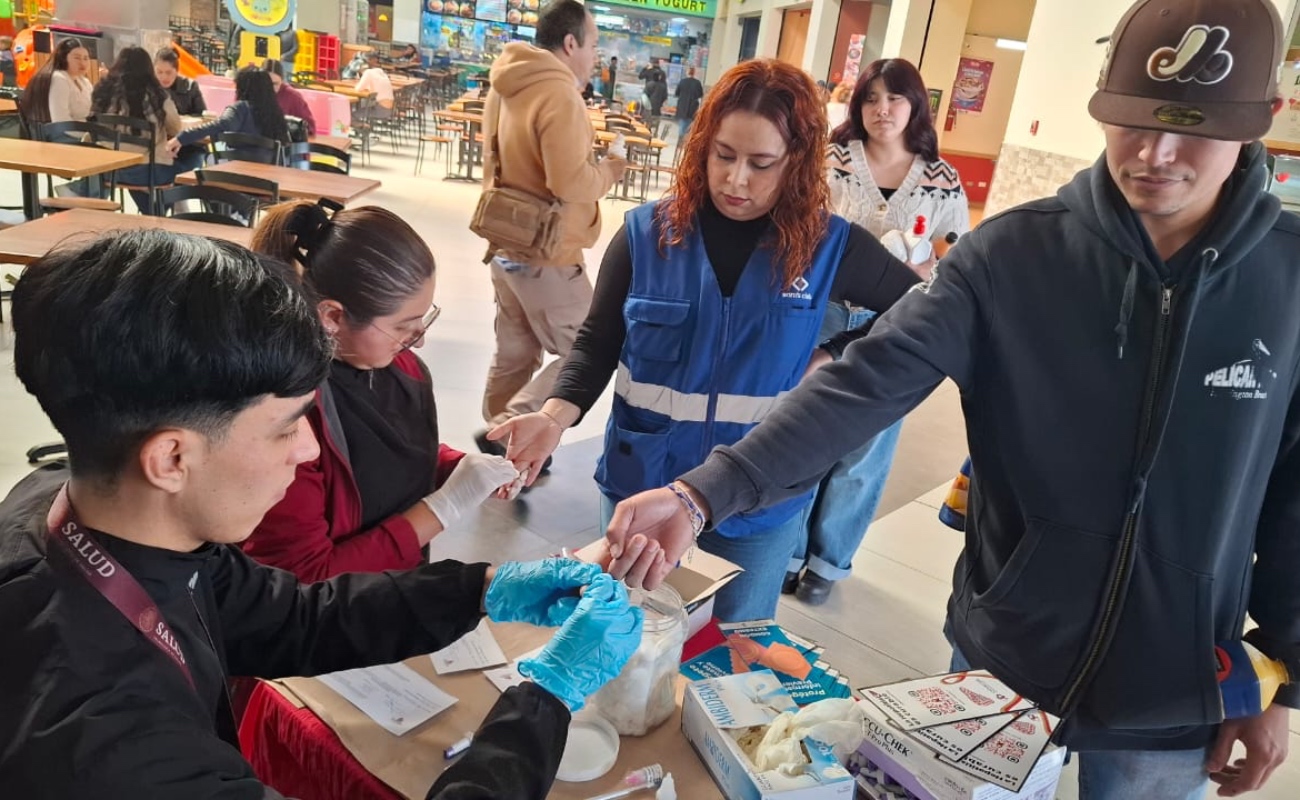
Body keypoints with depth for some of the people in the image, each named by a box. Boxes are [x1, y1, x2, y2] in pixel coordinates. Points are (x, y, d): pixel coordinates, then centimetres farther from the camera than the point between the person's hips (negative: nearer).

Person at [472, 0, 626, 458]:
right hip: (546, 253, -9)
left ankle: (504, 442, 26)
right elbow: (570, 184, -26)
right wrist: (609, 171, -7)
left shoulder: (505, 88, 9)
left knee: (514, 354, 16)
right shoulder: (559, 94, -20)